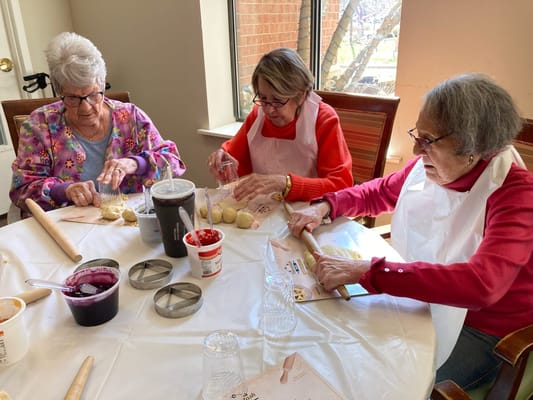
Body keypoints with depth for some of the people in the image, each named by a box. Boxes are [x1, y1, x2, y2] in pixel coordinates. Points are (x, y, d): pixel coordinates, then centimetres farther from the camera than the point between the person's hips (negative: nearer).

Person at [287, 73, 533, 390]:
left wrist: (364, 271, -43)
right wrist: (324, 206, -8)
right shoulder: (429, 166, -7)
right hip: (421, 299, 6)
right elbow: (378, 192, 11)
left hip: (479, 330, -5)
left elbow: (481, 284, -40)